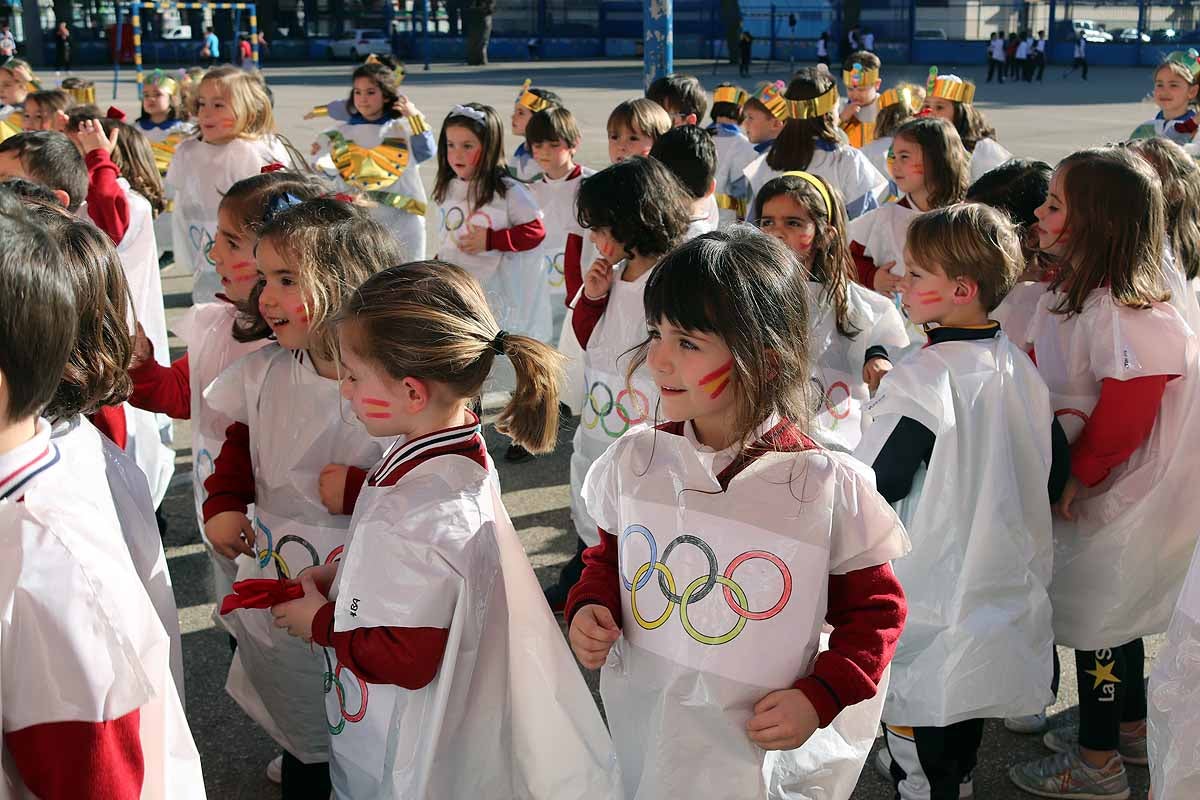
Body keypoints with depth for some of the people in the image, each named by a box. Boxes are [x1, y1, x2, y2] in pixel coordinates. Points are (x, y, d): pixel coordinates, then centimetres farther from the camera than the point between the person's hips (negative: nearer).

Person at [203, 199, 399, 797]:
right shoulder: (264, 371, -5)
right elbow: (240, 444, 14)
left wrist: (358, 490, -25)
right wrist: (223, 506, -1)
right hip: (272, 585, 5)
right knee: (298, 731, 27)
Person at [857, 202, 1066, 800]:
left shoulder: (920, 379, -24)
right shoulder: (1020, 367, -1)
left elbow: (867, 490, -22)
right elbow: (1055, 471, 9)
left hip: (930, 604, -7)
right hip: (1004, 588, 8)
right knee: (966, 713, 25)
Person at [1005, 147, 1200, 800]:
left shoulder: (1122, 314, -27)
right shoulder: (1064, 295, 2)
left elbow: (1124, 416, -25)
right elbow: (1039, 376, 7)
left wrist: (1076, 475, -14)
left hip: (1118, 498, -9)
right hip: (1087, 483, 9)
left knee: (1094, 616, 4)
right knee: (1112, 613, 22)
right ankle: (1131, 729, 41)